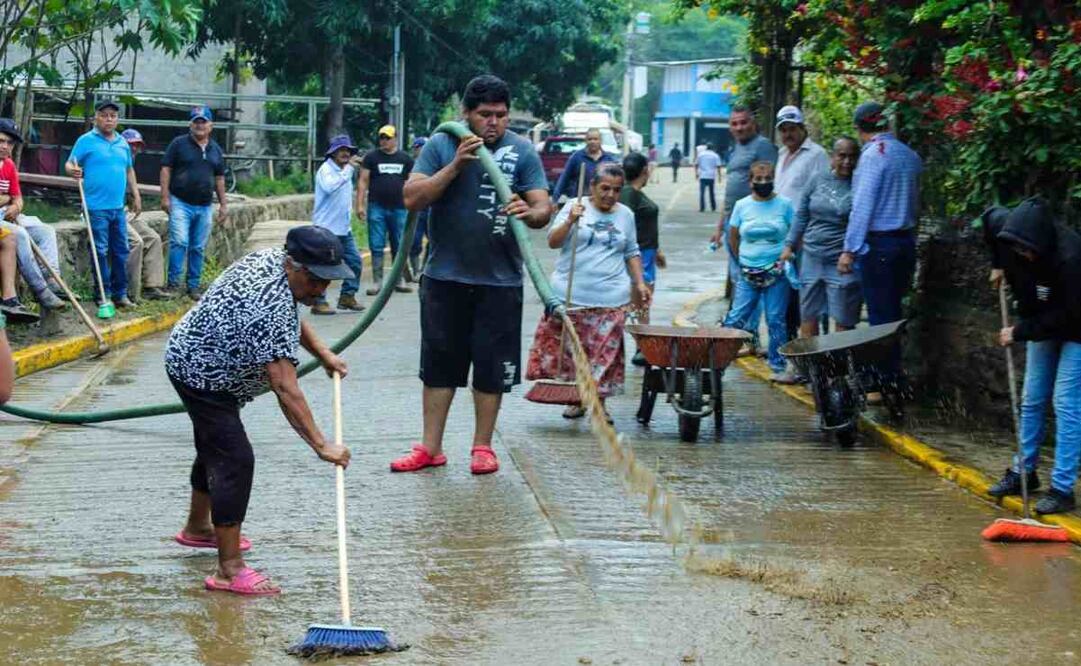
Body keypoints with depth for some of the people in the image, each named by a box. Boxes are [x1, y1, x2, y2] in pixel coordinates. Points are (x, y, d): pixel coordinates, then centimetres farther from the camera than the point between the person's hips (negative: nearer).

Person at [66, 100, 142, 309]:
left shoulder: (123, 143, 14)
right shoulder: (86, 141, -3)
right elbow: (70, 164, -5)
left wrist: (136, 196, 19)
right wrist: (72, 170, -27)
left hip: (118, 207, 6)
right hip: (97, 207, -6)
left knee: (121, 251, 8)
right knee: (101, 252, -3)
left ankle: (120, 293, 15)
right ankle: (104, 295, 4)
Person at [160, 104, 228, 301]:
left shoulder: (216, 150, 13)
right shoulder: (179, 144, 0)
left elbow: (219, 178, 19)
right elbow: (166, 169, -2)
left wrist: (223, 204, 16)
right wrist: (165, 197, -9)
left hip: (204, 206, 4)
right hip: (180, 202, -4)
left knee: (198, 248, 7)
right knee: (179, 242, -15)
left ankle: (193, 285, 15)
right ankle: (173, 283, -10)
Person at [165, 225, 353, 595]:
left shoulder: (272, 259, -6)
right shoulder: (269, 309, -35)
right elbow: (285, 389, -38)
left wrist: (322, 352, 8)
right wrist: (320, 446, -39)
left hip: (193, 356, 11)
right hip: (200, 376, -11)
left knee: (216, 446, 25)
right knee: (234, 460, -14)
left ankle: (197, 528, 46)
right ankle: (229, 570, -14)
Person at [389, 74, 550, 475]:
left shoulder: (522, 152, 1)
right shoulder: (441, 145, 1)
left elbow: (543, 208, -5)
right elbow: (412, 198, -8)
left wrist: (530, 212, -29)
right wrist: (456, 165, -17)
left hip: (499, 281, 0)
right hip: (445, 277, 1)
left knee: (491, 367, 5)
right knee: (438, 364, 7)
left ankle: (483, 447, 18)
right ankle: (430, 448, 16)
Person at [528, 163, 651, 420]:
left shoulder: (626, 215, 11)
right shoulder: (575, 208, 0)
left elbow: (632, 253, 21)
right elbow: (553, 242, -7)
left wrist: (639, 283, 12)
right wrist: (570, 221, -22)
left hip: (610, 298, 2)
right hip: (571, 294, -2)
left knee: (605, 352, 0)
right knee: (570, 348, 1)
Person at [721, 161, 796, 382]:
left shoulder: (784, 204, 0)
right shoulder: (742, 205, 4)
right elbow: (733, 237, 14)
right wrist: (743, 260, 11)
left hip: (776, 272, -1)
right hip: (748, 273, 2)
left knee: (776, 320, 0)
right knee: (736, 318, -1)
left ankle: (779, 367, 6)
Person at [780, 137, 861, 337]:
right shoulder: (818, 181, 7)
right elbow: (801, 216, 14)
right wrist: (789, 246, 9)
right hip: (811, 258, 4)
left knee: (844, 323, -1)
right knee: (808, 317, 11)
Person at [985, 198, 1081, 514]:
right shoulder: (1014, 232, -19)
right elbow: (991, 215, 6)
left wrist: (1020, 332, -22)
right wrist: (999, 265, 7)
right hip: (1043, 325, 7)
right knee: (1032, 400, 13)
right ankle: (1023, 472, 28)